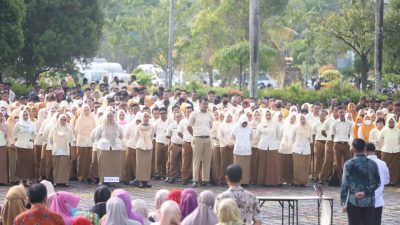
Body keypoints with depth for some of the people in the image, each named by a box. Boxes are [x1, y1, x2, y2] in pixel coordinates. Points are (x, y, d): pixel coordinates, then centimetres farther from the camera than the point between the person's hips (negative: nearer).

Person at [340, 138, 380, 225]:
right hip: (369, 202, 3)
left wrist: (343, 202, -5)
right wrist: (365, 192, -6)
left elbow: (345, 184, -9)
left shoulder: (349, 164, -7)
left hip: (354, 202, -3)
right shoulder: (372, 164, 3)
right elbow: (377, 183, 0)